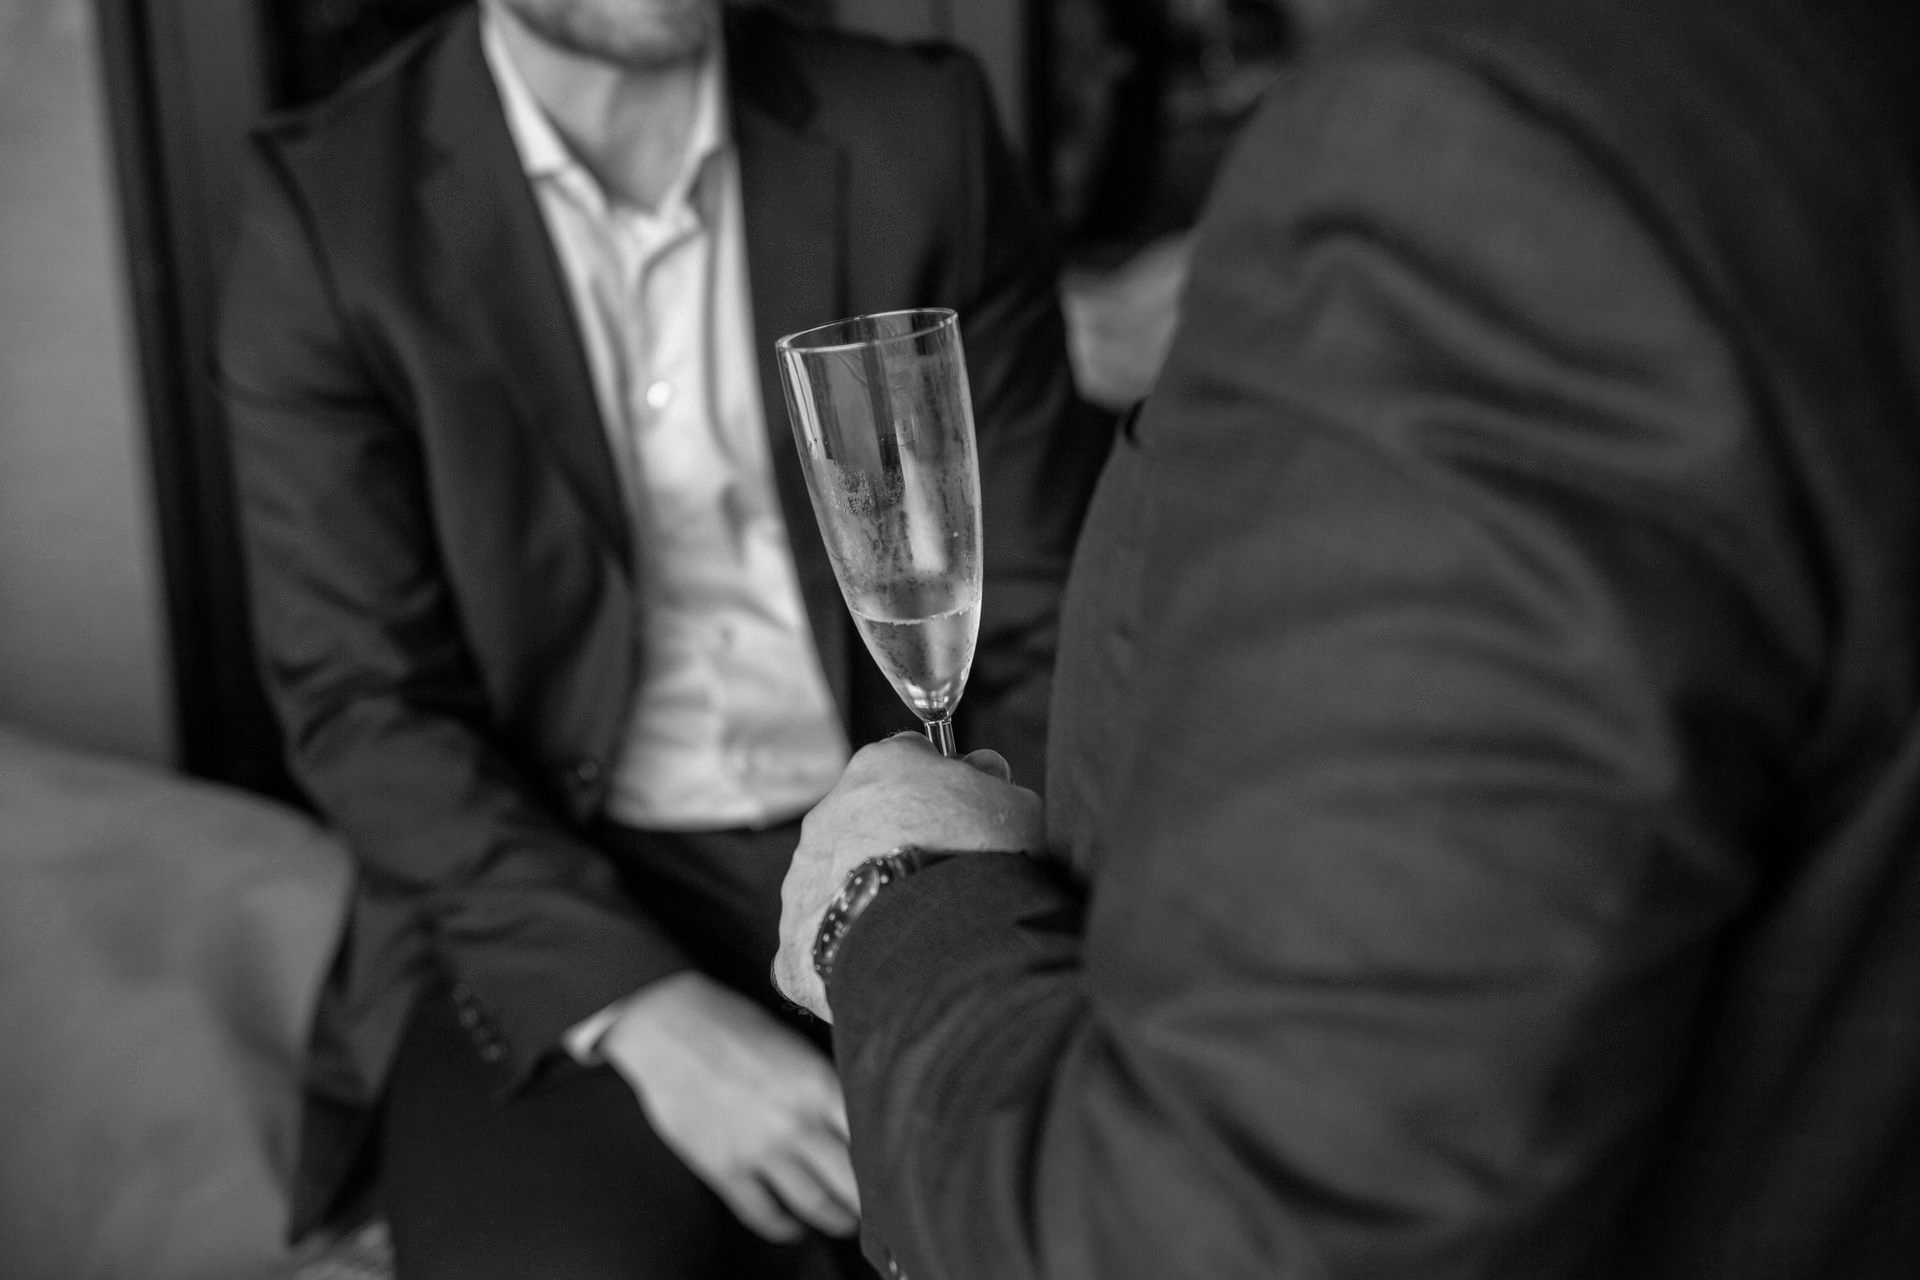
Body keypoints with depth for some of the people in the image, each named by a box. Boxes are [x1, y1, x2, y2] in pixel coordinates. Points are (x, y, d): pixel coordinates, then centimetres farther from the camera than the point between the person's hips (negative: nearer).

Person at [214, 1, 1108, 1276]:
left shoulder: (920, 135, -1)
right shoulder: (327, 208, -4)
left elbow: (1042, 609, 2)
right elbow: (362, 700, -6)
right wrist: (645, 1014, -19)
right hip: (545, 902, -1)